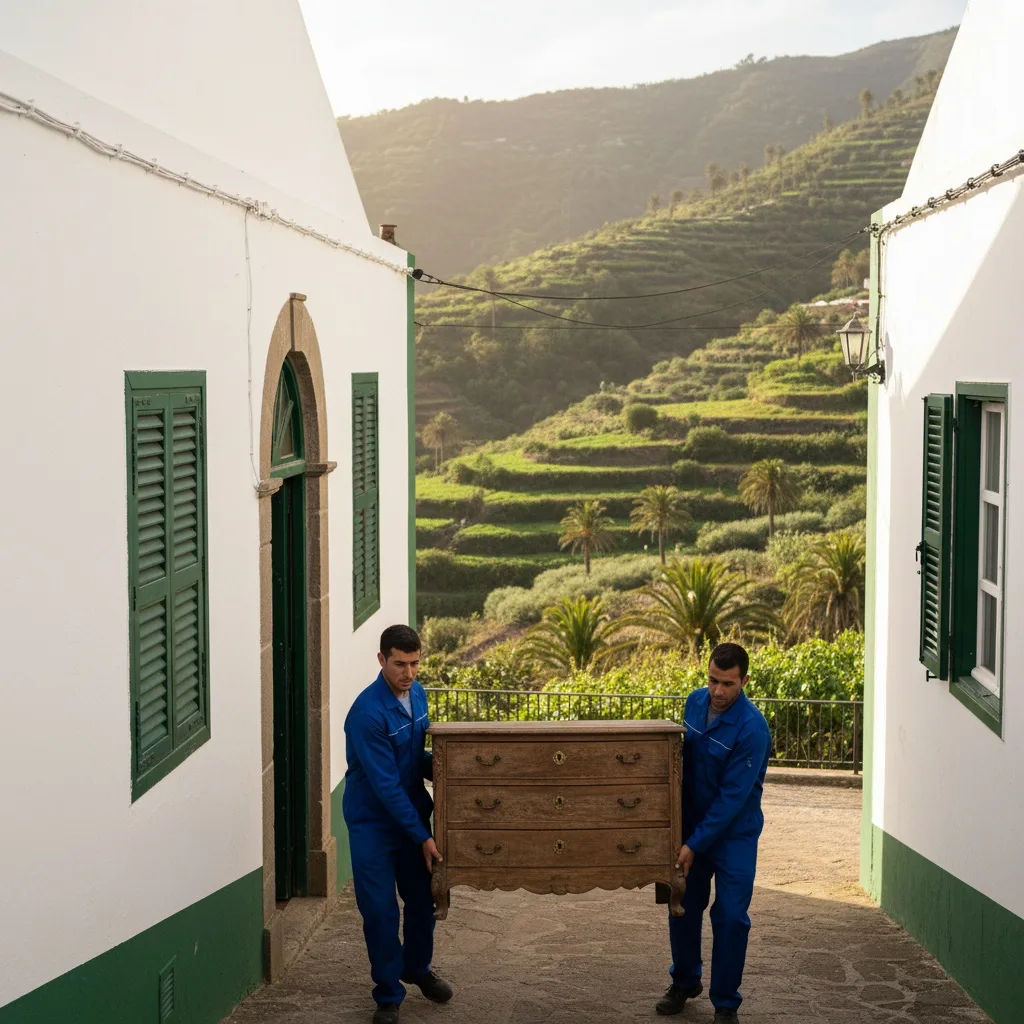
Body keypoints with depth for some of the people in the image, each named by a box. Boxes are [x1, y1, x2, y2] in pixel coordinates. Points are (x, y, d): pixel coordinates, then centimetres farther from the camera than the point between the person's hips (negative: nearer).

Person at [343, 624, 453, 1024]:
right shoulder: (368, 713, -26)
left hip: (411, 810, 7)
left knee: (422, 896, 15)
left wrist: (432, 766, -8)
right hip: (373, 821, -7)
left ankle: (417, 968, 39)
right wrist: (423, 837, -21)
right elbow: (386, 785, -24)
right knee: (380, 910, -3)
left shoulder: (417, 693, -2)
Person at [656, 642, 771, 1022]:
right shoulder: (695, 702, -5)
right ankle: (684, 981, 33)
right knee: (684, 907, 13)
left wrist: (695, 844, -23)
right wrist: (682, 830, 13)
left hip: (734, 833, -5)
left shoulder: (752, 727, -25)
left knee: (730, 916, -4)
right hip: (691, 822, 5)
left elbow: (733, 796, -24)